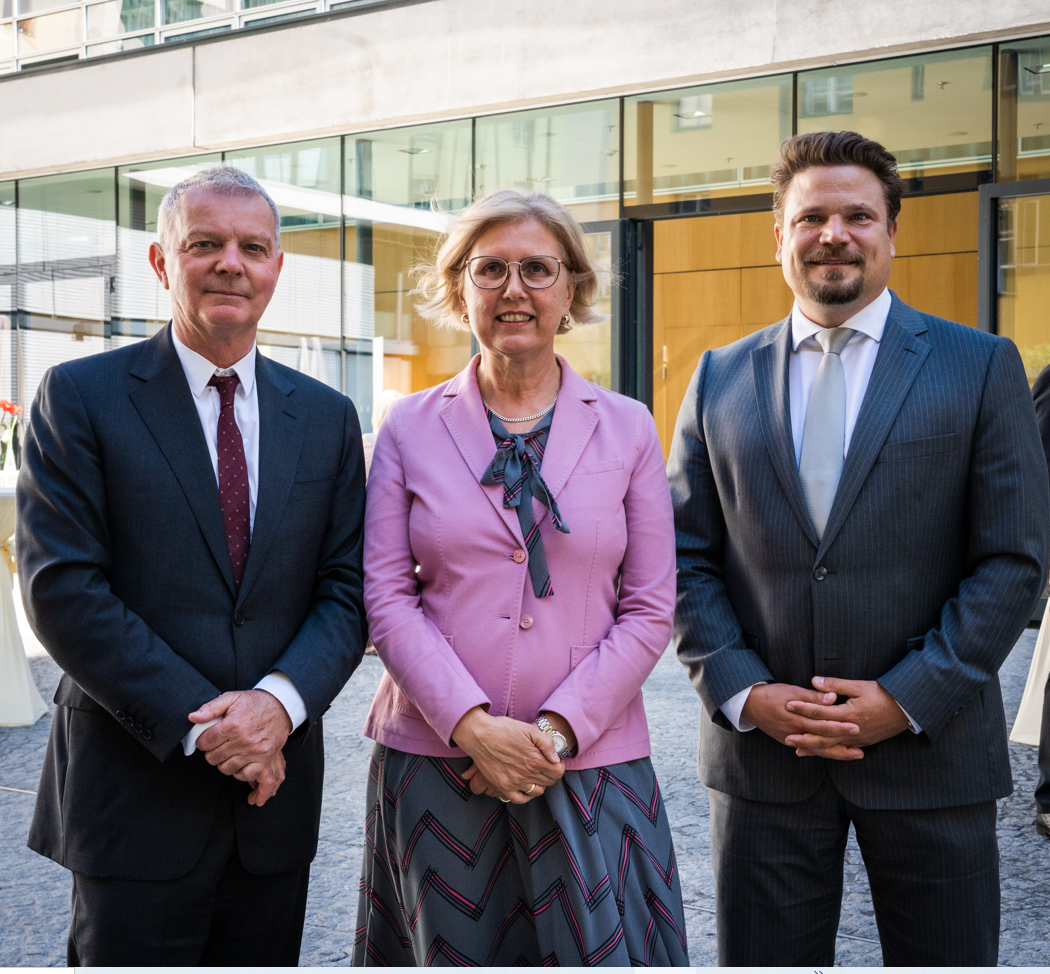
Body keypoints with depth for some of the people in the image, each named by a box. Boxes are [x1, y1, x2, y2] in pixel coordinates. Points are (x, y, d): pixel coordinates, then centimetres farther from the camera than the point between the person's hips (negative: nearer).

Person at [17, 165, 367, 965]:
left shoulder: (326, 417, 8)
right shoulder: (80, 396, -3)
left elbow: (346, 590, 5)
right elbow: (61, 589, -11)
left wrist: (281, 701, -14)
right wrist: (199, 726, -16)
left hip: (276, 788, 4)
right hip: (136, 791, -3)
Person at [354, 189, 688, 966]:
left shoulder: (628, 429, 5)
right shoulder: (410, 429, 4)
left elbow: (650, 609, 2)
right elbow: (387, 596, -1)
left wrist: (559, 730, -9)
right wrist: (472, 727, -12)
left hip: (591, 765, 0)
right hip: (435, 758, 0)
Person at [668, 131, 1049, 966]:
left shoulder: (980, 368, 1)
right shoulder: (721, 380, 8)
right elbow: (686, 560, 6)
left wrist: (909, 697, -12)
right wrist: (744, 693, -8)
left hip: (929, 748, -1)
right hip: (762, 750, 2)